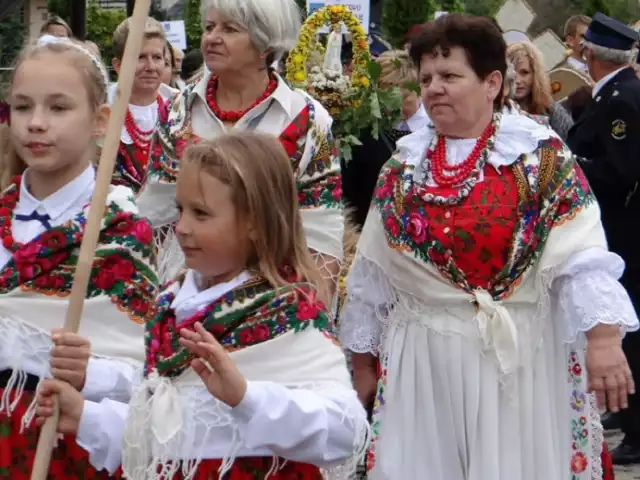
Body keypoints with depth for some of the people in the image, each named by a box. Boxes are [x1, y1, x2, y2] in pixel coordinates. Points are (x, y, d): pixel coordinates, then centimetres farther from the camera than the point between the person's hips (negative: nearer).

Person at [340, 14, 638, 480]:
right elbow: (372, 273, 13)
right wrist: (362, 362, 14)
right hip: (420, 359, 3)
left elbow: (583, 253, -15)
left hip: (517, 357, -3)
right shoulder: (403, 165, 8)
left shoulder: (541, 156, -4)